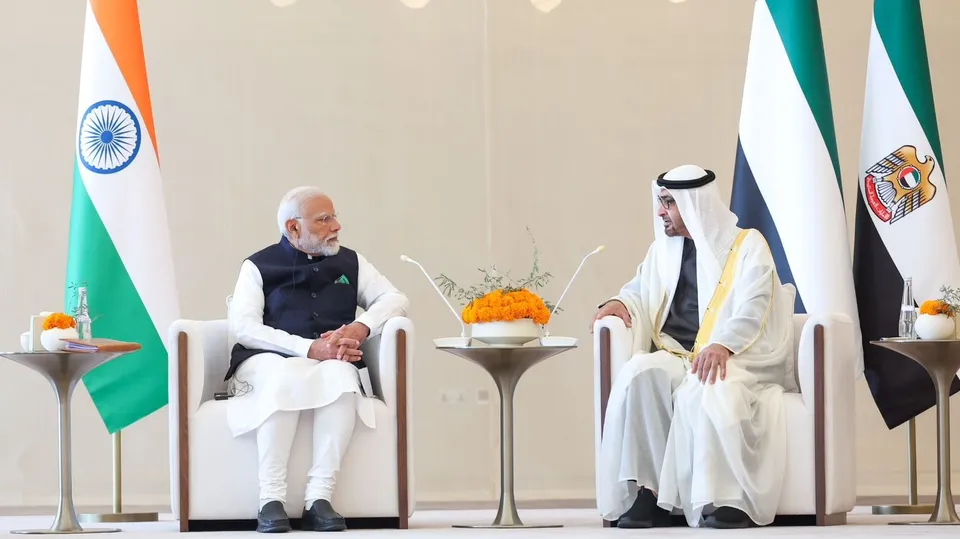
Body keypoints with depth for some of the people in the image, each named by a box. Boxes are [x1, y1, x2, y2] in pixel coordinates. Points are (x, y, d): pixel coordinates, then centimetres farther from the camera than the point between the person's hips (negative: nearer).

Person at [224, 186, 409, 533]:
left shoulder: (350, 263, 20)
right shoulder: (259, 267, 10)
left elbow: (396, 299, 13)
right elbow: (243, 326, -4)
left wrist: (360, 328, -9)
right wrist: (310, 349, -16)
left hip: (331, 364, 2)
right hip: (267, 362, -2)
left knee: (340, 374, -36)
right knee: (283, 375, -39)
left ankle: (319, 498, -38)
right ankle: (271, 500, -38)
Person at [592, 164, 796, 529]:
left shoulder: (747, 245, 2)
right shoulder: (663, 248, 20)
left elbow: (752, 308, -11)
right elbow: (641, 290, 29)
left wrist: (722, 346, -31)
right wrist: (619, 302, 2)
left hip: (734, 358, -4)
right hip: (675, 357, 4)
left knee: (705, 391, -40)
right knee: (639, 373, -31)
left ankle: (729, 500, -40)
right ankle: (647, 492, -34)